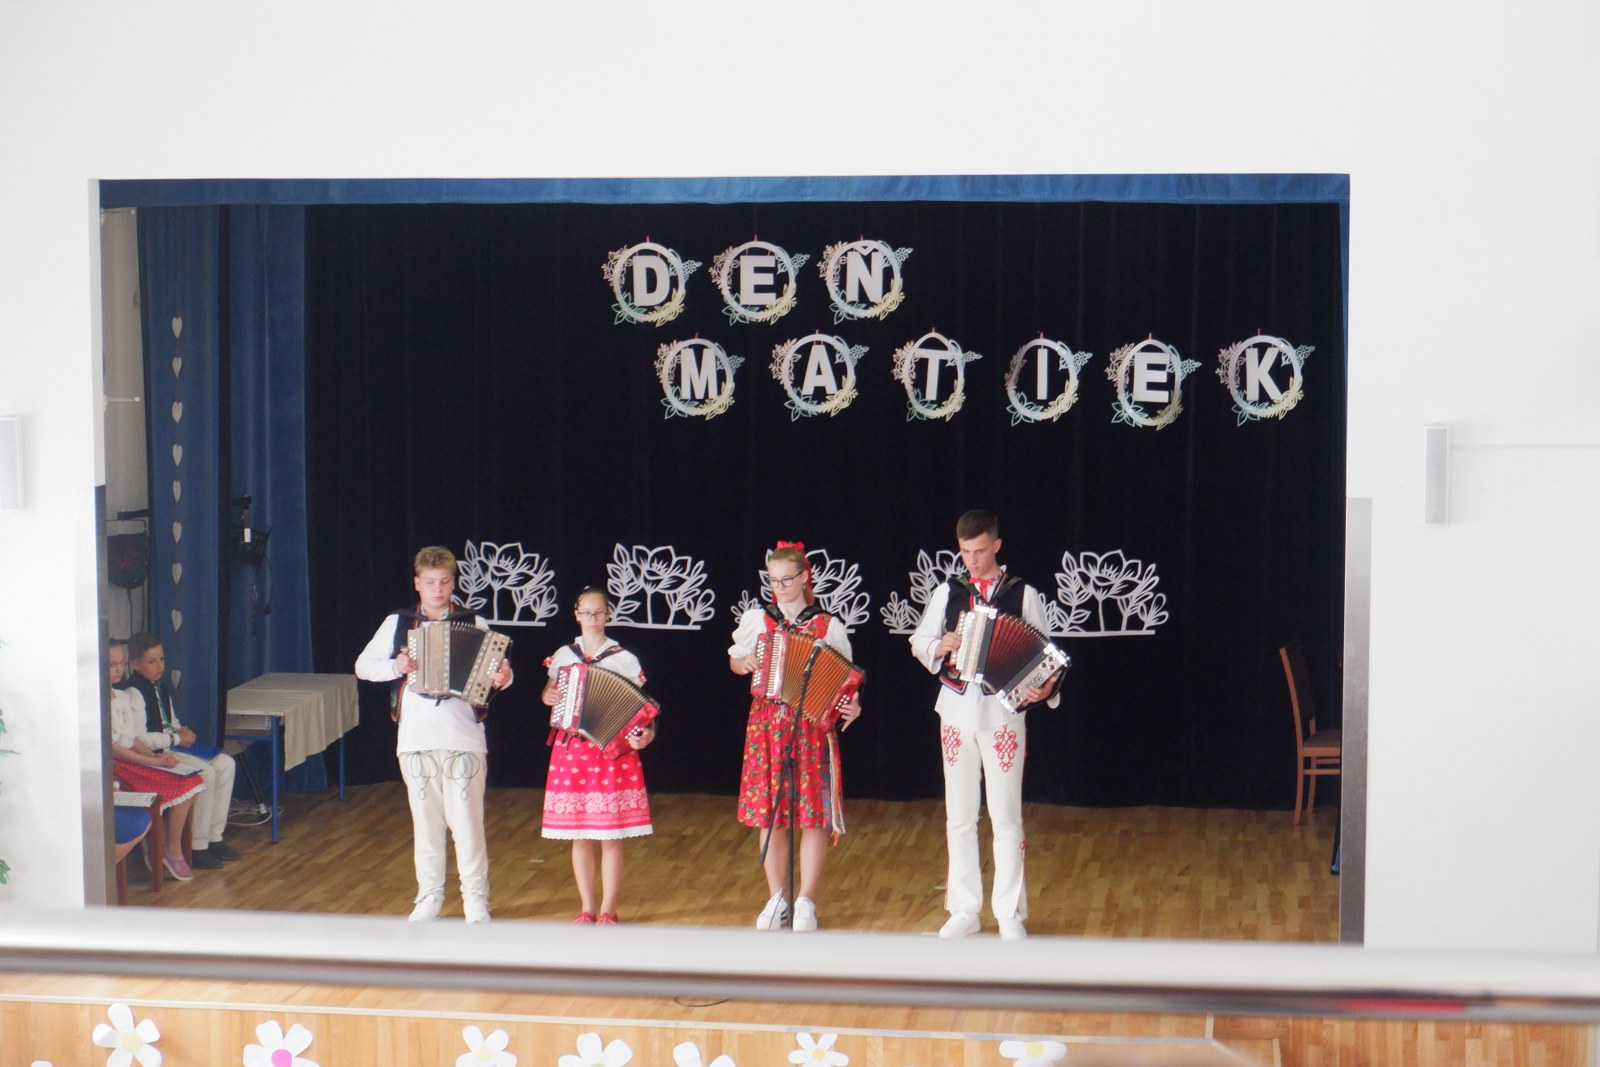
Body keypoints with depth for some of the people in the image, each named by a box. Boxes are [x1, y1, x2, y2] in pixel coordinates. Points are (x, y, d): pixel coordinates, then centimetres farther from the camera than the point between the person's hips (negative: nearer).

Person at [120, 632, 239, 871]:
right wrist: (177, 738, -16)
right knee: (205, 773, -25)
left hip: (172, 743, 9)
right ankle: (198, 847, -17)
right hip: (154, 753, -9)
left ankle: (214, 837, 0)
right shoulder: (134, 692, -15)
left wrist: (182, 730, 4)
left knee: (225, 764, -4)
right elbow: (138, 739, -22)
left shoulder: (162, 687, 14)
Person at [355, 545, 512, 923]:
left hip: (464, 739, -2)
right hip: (416, 739, 2)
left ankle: (476, 900, 9)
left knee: (467, 822, -1)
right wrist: (394, 667, -9)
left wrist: (503, 677, -20)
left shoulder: (474, 625, 4)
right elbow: (362, 665, 10)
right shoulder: (397, 624, 7)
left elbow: (499, 666, 3)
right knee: (426, 822, 9)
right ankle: (429, 897, 20)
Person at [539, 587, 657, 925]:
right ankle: (587, 908, 17)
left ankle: (608, 910, 9)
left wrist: (644, 732, -21)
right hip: (571, 749, 3)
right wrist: (549, 697, -2)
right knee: (579, 836, 7)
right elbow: (549, 691, 20)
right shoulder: (564, 655, 7)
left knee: (611, 837, 0)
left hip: (612, 750, -3)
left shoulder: (623, 659, -2)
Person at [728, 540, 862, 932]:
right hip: (766, 726, 2)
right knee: (768, 813, 5)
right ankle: (776, 899, 16)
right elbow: (735, 660, 19)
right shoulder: (756, 620, 7)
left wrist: (851, 705, -16)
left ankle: (806, 901, 8)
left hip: (812, 726, -2)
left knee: (814, 814, -2)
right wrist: (745, 664, -3)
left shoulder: (828, 627, 0)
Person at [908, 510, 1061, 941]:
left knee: (1006, 817, 1)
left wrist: (1044, 688, -19)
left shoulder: (1023, 594, -1)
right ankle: (964, 910, 17)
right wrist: (939, 646, -8)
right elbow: (918, 641, 13)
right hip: (956, 712, 3)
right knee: (959, 817, 8)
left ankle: (1010, 914, 10)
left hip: (1004, 714, -3)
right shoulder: (947, 593, 6)